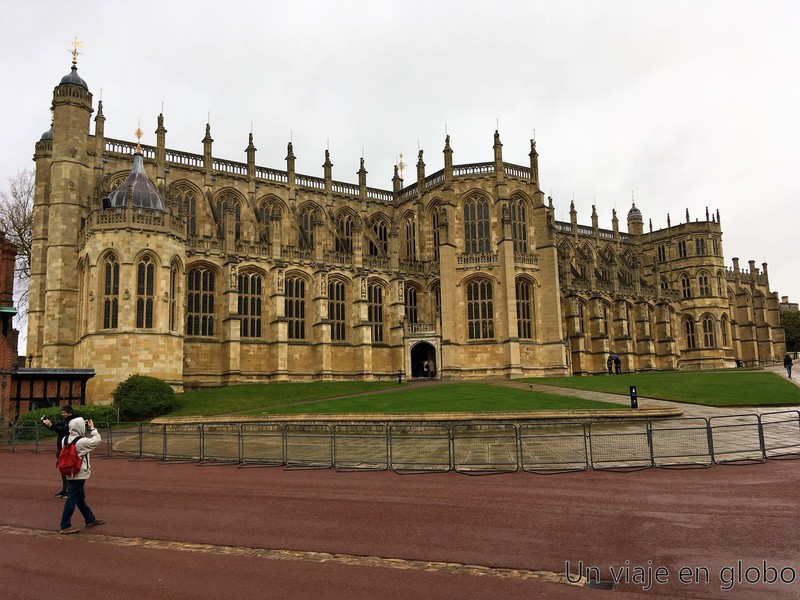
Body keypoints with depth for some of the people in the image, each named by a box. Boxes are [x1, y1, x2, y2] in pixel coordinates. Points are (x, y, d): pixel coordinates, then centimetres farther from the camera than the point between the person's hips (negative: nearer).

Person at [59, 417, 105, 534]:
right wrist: (92, 428, -1)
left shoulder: (66, 440, 2)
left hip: (70, 474, 9)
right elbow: (96, 440, -10)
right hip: (79, 475, -9)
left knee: (80, 498, 19)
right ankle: (65, 526, 5)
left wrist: (88, 430, 4)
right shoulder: (81, 442, -22)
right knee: (72, 499, -1)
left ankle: (90, 519, 33)